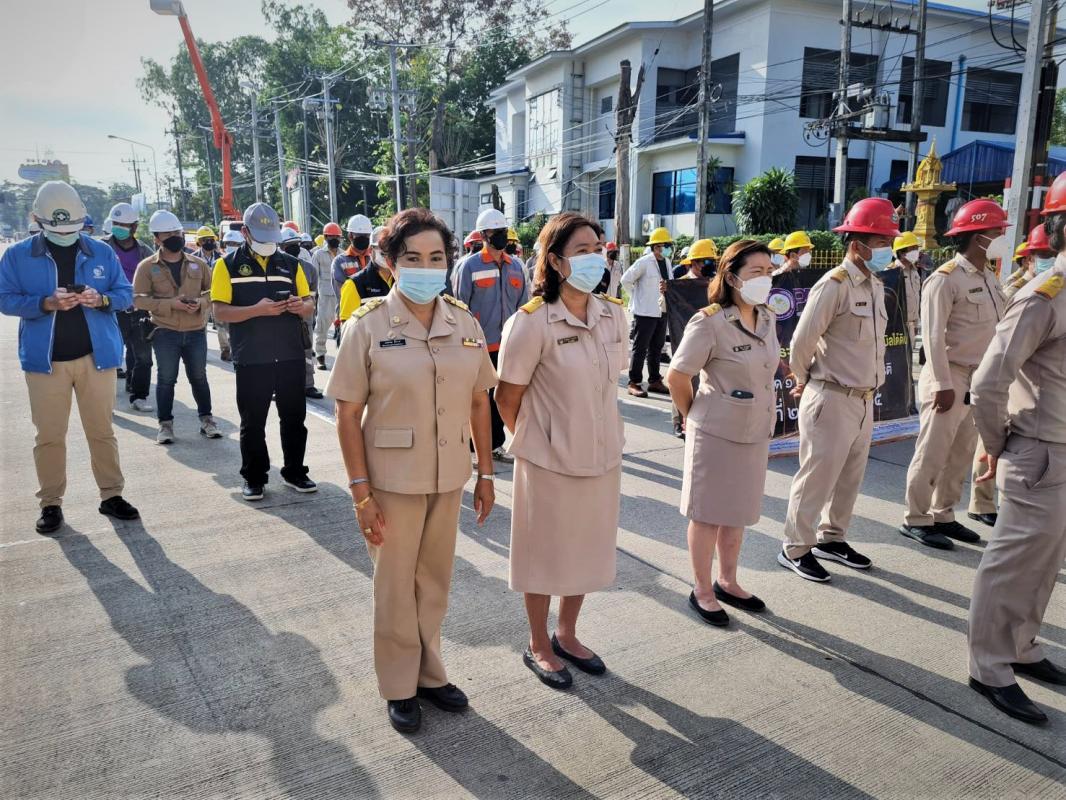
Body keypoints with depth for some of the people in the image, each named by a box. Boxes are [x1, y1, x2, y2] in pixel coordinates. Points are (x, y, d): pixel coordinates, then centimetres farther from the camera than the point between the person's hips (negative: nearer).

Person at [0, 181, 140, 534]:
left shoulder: (101, 251, 5)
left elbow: (125, 294, 6)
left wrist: (101, 299, -16)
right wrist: (47, 303, -20)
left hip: (96, 356, 1)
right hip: (44, 359, -1)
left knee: (101, 430, 8)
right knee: (49, 436, 5)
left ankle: (111, 496, 18)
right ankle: (51, 503, 16)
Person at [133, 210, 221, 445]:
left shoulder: (198, 263, 7)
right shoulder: (147, 266, -1)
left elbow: (212, 291, 11)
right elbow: (138, 299, -6)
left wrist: (200, 303, -11)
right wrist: (170, 304, -18)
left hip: (196, 331, 2)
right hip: (165, 333, -2)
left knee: (199, 377, 11)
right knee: (166, 379, 3)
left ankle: (206, 419, 22)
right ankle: (165, 424, 13)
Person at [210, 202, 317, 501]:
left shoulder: (290, 263, 11)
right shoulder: (228, 265, 1)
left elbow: (309, 305, 12)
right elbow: (220, 311, -7)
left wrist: (300, 306, -12)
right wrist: (258, 310, -21)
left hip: (291, 356, 3)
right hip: (251, 359, -3)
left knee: (294, 417, 9)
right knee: (252, 422, 6)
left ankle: (294, 471, 23)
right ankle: (254, 478, 18)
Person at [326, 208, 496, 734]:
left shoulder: (465, 324, -1)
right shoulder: (368, 326, -11)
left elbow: (479, 402, 5)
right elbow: (348, 414, -10)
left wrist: (485, 473, 6)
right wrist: (360, 492, -12)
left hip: (449, 477, 4)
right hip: (393, 479, -3)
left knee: (434, 582, 19)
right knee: (395, 587, 13)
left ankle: (430, 674, 40)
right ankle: (399, 687, 34)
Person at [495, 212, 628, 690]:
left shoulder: (613, 315, -1)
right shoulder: (532, 322, -18)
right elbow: (507, 397, -9)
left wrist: (592, 435, 13)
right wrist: (533, 441, 4)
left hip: (602, 455, 6)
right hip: (550, 460, -5)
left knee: (587, 550, 19)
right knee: (546, 554, 12)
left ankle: (567, 636, 41)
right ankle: (538, 647, 34)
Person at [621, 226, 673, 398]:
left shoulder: (667, 262, 11)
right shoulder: (644, 262, -13)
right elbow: (626, 279, -10)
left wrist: (667, 287, -3)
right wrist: (637, 297, -5)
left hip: (662, 311, 8)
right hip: (645, 312, -8)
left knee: (656, 347, 15)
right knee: (640, 348, -1)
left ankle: (655, 381, 25)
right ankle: (634, 383, 6)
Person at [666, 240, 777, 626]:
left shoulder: (768, 319, 5)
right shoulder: (709, 322, -17)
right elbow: (677, 376, -14)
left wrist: (762, 416, 14)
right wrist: (692, 417, -2)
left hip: (755, 433, 7)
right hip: (716, 434, -7)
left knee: (737, 512, 19)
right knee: (708, 515, 7)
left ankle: (728, 582, 36)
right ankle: (702, 591, 23)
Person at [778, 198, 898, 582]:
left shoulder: (875, 286, 11)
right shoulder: (834, 285, -15)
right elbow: (802, 341, -15)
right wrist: (804, 382, 0)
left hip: (864, 400, 8)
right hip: (831, 400, -8)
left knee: (850, 477, 18)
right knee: (817, 476, 0)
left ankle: (831, 538, 34)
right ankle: (795, 550, 13)